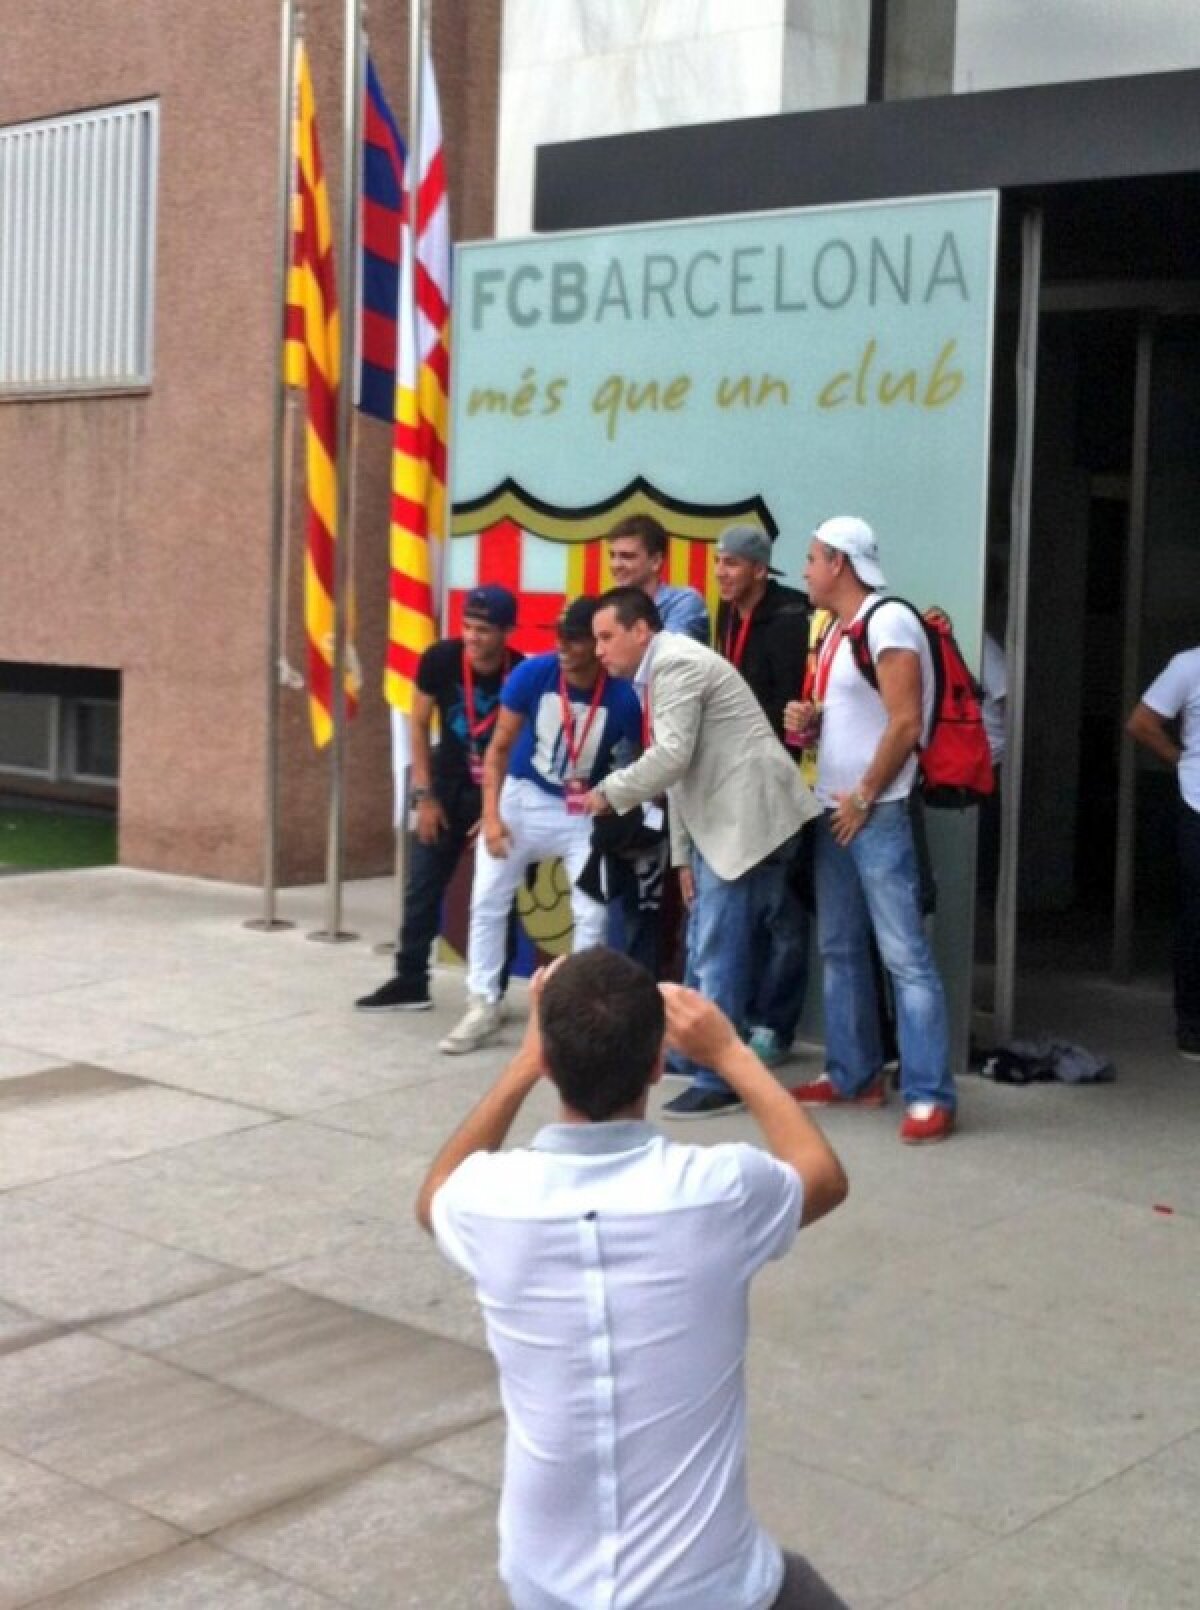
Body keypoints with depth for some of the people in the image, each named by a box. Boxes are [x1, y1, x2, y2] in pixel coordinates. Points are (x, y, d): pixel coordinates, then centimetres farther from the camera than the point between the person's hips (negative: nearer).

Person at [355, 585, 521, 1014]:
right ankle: (410, 981, 15)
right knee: (421, 883, 5)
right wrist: (424, 794, -6)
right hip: (449, 784, 3)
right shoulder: (440, 659, -15)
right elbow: (419, 725, -3)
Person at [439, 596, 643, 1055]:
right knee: (487, 901, 1)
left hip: (584, 811, -1)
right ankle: (482, 1008, 12)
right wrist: (491, 815, -15)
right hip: (521, 797, 1)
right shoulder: (533, 673, -19)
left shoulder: (622, 698, -22)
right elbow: (499, 748, -9)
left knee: (593, 914, -5)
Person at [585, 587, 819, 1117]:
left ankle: (718, 1080, -2)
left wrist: (609, 792, -9)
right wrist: (683, 854, 18)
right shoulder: (660, 672, 18)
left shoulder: (677, 662, -13)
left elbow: (672, 757, -21)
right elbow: (679, 773, 20)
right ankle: (698, 1054, 27)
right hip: (719, 823, 10)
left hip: (748, 820, -10)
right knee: (707, 948, 16)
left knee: (719, 952, -8)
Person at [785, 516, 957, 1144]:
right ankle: (854, 1074, 22)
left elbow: (906, 724, -18)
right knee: (840, 948, 13)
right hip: (833, 809, 10)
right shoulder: (835, 630, 16)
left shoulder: (888, 622, -13)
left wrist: (863, 800, -13)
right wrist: (806, 719, 4)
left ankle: (929, 1097, -9)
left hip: (877, 814, -10)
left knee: (903, 954, -10)